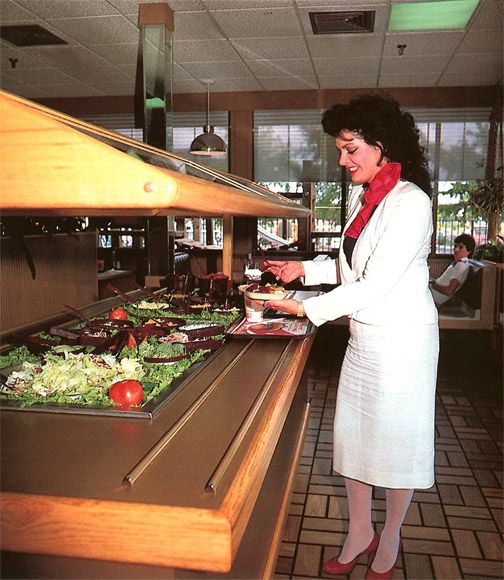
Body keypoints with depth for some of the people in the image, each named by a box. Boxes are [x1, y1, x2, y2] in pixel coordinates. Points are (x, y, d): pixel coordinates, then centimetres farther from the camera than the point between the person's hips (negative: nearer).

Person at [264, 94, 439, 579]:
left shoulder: (410, 202, -18)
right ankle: (360, 532, 33)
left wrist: (308, 309, -20)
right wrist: (305, 269, 3)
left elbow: (375, 283, -23)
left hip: (403, 341, -8)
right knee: (351, 435, 14)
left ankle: (390, 538, 31)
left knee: (396, 440, 8)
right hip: (363, 338, 8)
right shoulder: (360, 196, 8)